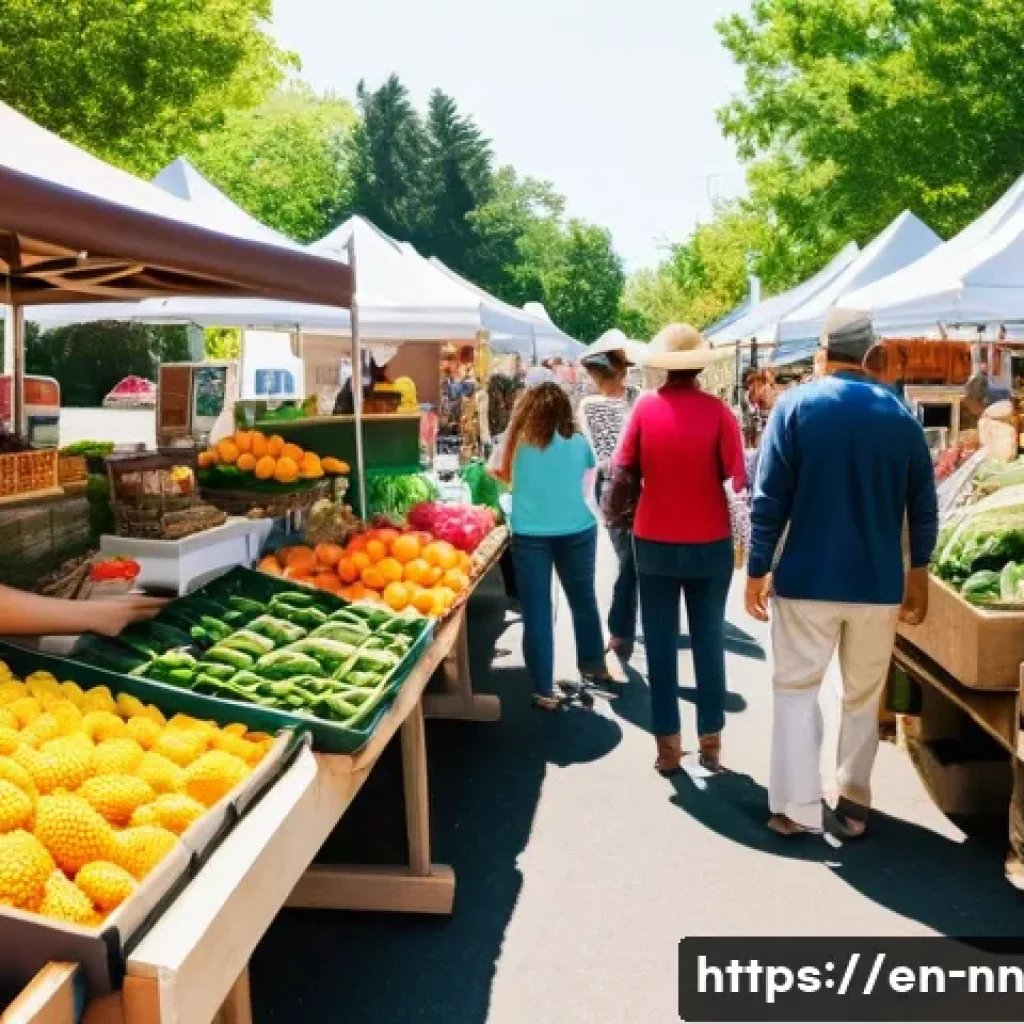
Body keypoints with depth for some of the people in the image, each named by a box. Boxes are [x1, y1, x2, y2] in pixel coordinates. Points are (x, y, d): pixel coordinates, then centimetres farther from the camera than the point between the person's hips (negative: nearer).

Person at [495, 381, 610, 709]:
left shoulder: (518, 441, 1)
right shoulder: (579, 442, 5)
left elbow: (503, 475, 15)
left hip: (530, 535, -2)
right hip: (577, 531, 2)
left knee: (537, 611, 3)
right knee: (583, 599, 20)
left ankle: (544, 691, 4)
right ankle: (593, 665, 38)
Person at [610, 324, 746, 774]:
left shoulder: (645, 407, -6)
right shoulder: (717, 410, -9)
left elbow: (623, 472, -3)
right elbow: (735, 477, -10)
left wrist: (614, 508, 15)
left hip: (654, 542, 0)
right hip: (710, 543, 0)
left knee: (661, 643, 8)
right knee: (709, 641, 11)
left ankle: (668, 744, 13)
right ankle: (710, 741, 17)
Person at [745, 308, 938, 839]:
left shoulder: (796, 406, -6)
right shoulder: (902, 416, 3)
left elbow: (770, 498, -10)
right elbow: (923, 507, 5)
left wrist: (758, 570, -3)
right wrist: (918, 575, 15)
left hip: (808, 579, -3)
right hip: (879, 582, 3)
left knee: (796, 688, 9)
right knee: (863, 696, 16)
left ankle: (798, 809, 7)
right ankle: (853, 804, 24)